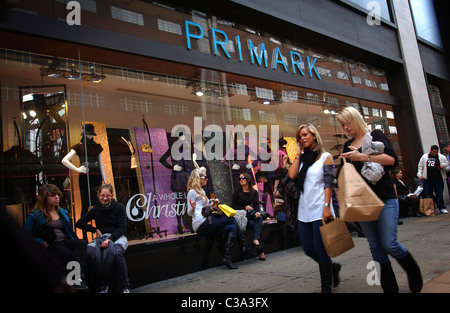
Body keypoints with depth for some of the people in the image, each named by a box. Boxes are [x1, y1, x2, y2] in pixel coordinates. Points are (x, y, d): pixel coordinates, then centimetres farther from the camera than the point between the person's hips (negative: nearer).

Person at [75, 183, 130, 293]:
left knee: (116, 252, -40)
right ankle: (100, 288, -21)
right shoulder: (96, 209, 14)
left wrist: (110, 239, -20)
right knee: (89, 252, -33)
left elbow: (122, 228, -4)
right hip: (101, 237, 3)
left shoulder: (119, 207, 4)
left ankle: (124, 288, -28)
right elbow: (79, 223, 15)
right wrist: (95, 230, 5)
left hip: (118, 237, -3)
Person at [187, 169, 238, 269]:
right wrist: (192, 207, -27)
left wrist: (213, 202, 14)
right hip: (201, 224, -9)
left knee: (231, 228, -8)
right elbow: (190, 213, -5)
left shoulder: (202, 191, 26)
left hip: (206, 223, 9)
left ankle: (226, 257, -13)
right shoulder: (192, 192, -3)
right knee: (232, 219, -9)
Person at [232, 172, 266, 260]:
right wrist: (245, 208, -12)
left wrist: (257, 212, -21)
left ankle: (255, 239, -49)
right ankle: (261, 251, -35)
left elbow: (256, 204, 2)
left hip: (252, 215, 2)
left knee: (259, 218, -33)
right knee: (256, 225, -31)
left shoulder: (254, 192, 18)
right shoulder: (237, 193, 13)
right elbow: (233, 207, 5)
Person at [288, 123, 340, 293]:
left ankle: (326, 287, 12)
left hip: (319, 210, -6)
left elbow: (329, 184, -7)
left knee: (320, 249, -3)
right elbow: (292, 175, -4)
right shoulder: (302, 159, 14)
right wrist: (299, 154, 4)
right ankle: (332, 267, 35)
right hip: (304, 211, 6)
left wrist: (327, 207, -17)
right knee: (308, 248, 9)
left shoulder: (325, 157, 1)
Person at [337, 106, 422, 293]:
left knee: (389, 244, -11)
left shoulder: (374, 135, 1)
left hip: (385, 198, -4)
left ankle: (413, 271, 18)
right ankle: (390, 287, 16)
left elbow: (392, 160, -12)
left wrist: (362, 156, -21)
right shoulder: (348, 145, 14)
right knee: (376, 247, 5)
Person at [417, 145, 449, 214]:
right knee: (427, 194, -1)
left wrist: (444, 165, -10)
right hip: (427, 179, 0)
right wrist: (419, 174, 4)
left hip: (438, 179, 1)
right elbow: (420, 166, 12)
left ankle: (441, 208, 12)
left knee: (440, 194, 3)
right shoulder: (424, 157, 7)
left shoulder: (441, 157, 7)